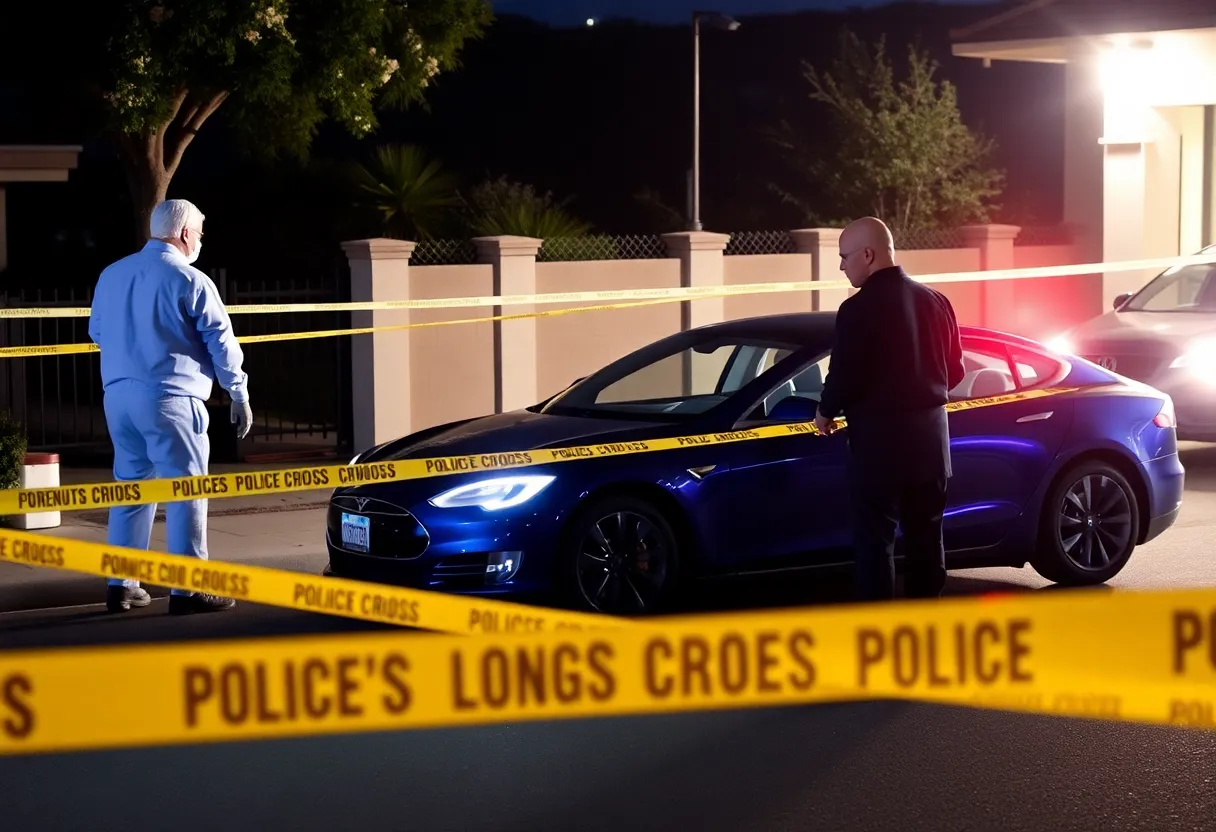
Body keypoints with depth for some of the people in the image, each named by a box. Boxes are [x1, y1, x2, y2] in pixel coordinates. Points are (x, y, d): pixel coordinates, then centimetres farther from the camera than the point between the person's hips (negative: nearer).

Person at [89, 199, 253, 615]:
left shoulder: (111, 275, 11)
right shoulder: (190, 281, -8)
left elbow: (97, 331, 22)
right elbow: (221, 343, -6)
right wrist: (239, 395, 4)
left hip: (118, 396, 7)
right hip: (169, 397, -7)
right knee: (185, 491, -2)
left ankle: (121, 584, 17)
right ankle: (188, 589, -4)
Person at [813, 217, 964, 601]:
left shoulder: (859, 308, -15)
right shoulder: (935, 301, 7)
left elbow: (845, 376, -16)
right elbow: (954, 371, 12)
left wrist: (826, 412, 4)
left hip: (880, 436, -7)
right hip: (930, 431, 7)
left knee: (875, 538, 0)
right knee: (925, 535, 14)